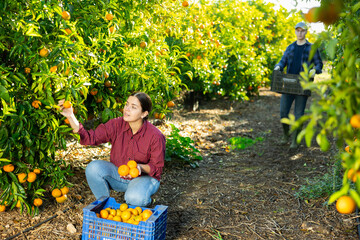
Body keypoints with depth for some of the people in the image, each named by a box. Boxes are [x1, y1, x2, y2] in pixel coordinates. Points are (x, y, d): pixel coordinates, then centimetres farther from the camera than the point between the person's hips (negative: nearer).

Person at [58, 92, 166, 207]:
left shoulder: (156, 136, -21)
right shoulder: (116, 125, -12)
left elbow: (157, 168, -13)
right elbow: (90, 138, -18)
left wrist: (140, 167, -34)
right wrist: (70, 117, -29)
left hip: (145, 177, -4)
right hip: (118, 175, 4)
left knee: (135, 198, -35)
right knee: (93, 167, -21)